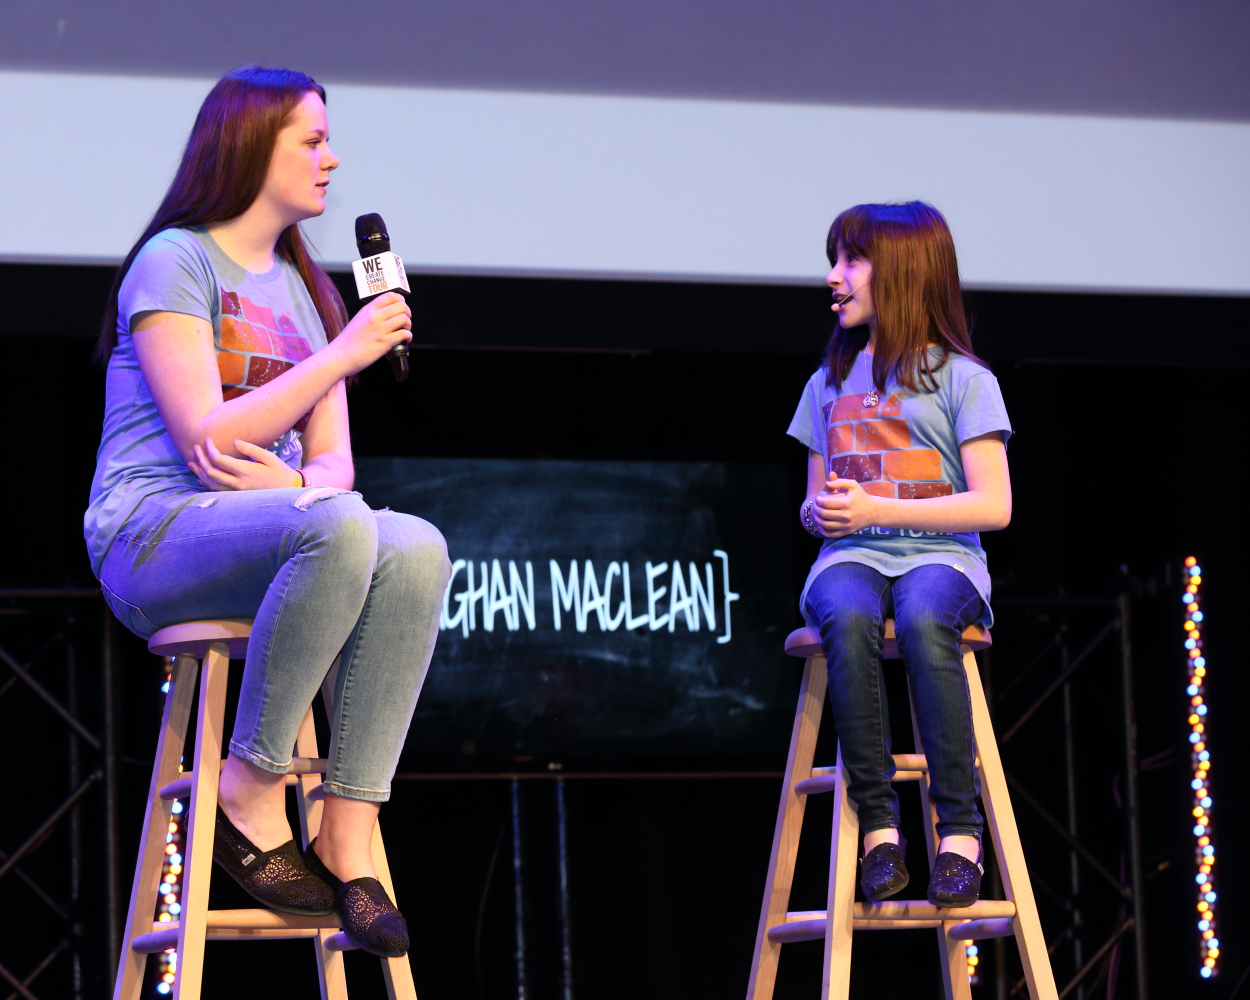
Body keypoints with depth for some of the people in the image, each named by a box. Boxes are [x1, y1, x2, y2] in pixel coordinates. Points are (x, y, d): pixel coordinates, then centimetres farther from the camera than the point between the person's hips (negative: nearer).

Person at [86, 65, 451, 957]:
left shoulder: (305, 290, 21)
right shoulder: (174, 261, -2)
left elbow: (334, 463, 11)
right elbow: (204, 436, -14)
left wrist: (301, 481, -14)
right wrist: (342, 354, -14)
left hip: (266, 531, 7)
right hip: (152, 534, -7)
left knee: (417, 548, -26)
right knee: (339, 526, -37)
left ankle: (349, 838, -28)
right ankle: (251, 792, -23)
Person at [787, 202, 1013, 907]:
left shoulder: (963, 379, 5)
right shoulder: (829, 384, 21)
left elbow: (993, 506, -3)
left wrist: (875, 509, -10)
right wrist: (822, 512, -1)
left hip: (939, 554, -3)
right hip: (851, 556, 3)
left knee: (923, 621, -40)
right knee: (848, 620, -36)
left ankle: (960, 830, -37)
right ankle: (878, 824, -35)